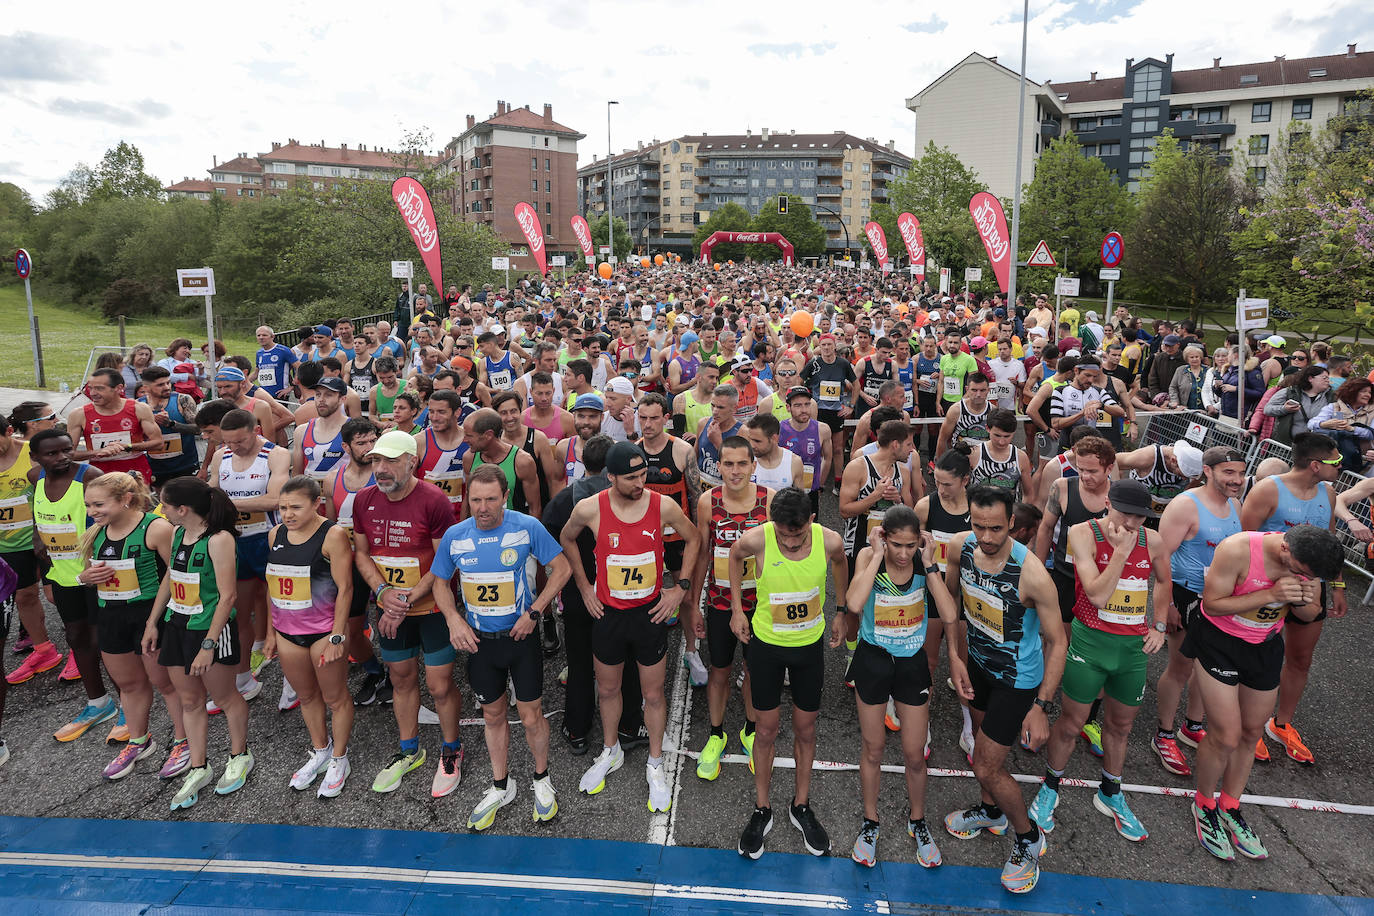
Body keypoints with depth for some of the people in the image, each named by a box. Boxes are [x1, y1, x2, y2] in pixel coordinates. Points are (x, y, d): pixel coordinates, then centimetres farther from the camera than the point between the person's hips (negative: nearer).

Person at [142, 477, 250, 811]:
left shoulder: (219, 539, -20)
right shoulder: (177, 534, 4)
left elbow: (227, 595, -21)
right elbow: (169, 579, 17)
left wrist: (208, 644, -21)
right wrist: (152, 623, 16)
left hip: (210, 628, -7)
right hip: (176, 626, 7)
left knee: (224, 697, 10)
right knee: (189, 700, 14)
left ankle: (239, 757, 31)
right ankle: (199, 769, 28)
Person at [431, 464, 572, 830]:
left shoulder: (527, 527, -15)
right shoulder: (454, 536, -6)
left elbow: (562, 568, -7)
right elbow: (440, 582, 8)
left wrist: (534, 612, -13)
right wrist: (454, 619, -8)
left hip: (521, 635, -3)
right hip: (478, 639, 3)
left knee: (531, 716, 6)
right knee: (493, 715, 17)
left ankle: (542, 779, 32)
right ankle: (500, 787, 36)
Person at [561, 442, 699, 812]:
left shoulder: (663, 506, -16)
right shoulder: (589, 509, -16)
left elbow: (693, 539, 3)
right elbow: (567, 538, 6)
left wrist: (680, 587, -2)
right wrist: (584, 588, 5)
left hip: (650, 613, -1)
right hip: (608, 613, 1)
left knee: (653, 693, 11)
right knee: (607, 689, 19)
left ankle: (655, 764, 32)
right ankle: (610, 752, 44)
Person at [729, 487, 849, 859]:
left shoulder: (830, 541, -22)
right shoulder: (757, 539, -25)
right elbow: (735, 556, -1)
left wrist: (841, 612, 10)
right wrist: (737, 610, 0)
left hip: (810, 644, 1)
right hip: (766, 644, -1)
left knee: (805, 728, 14)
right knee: (767, 730, 9)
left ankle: (801, 806, 35)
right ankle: (762, 811, 29)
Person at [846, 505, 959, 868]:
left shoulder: (925, 563, -12)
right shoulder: (868, 557, -17)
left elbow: (949, 617, -23)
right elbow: (854, 604, -36)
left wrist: (930, 565, -24)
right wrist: (877, 556, -30)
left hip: (912, 662, 1)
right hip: (873, 661, -1)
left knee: (914, 754, 12)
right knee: (873, 749, 14)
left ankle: (917, 821, 39)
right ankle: (870, 822, 36)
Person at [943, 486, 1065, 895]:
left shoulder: (1032, 574, -34)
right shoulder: (960, 547, -18)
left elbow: (1056, 641, -23)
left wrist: (1041, 707, -22)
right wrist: (954, 658, -3)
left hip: (1018, 679, -6)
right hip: (979, 661, 6)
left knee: (987, 767, 0)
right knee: (982, 738, 26)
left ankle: (1029, 838, 29)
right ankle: (991, 812, 54)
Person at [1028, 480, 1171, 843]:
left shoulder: (1152, 541, -2)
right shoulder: (1084, 533, -15)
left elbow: (1163, 581, 20)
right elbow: (1097, 595, -23)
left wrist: (1159, 626, 14)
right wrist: (1121, 550, -24)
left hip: (1134, 646, 4)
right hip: (1090, 641, -4)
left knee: (1120, 725, 18)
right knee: (1072, 723, 5)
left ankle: (1110, 794, 40)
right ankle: (1049, 789, 27)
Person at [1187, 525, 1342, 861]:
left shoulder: (1307, 558, -13)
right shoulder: (1237, 549, -30)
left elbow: (1310, 615, 2)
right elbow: (1212, 604, -24)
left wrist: (1306, 602, -22)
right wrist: (1271, 595, -33)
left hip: (1265, 646, 6)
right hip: (1219, 643, -5)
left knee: (1251, 733, 15)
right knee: (1226, 737, -5)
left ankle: (1229, 808, 34)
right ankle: (1204, 805, 20)